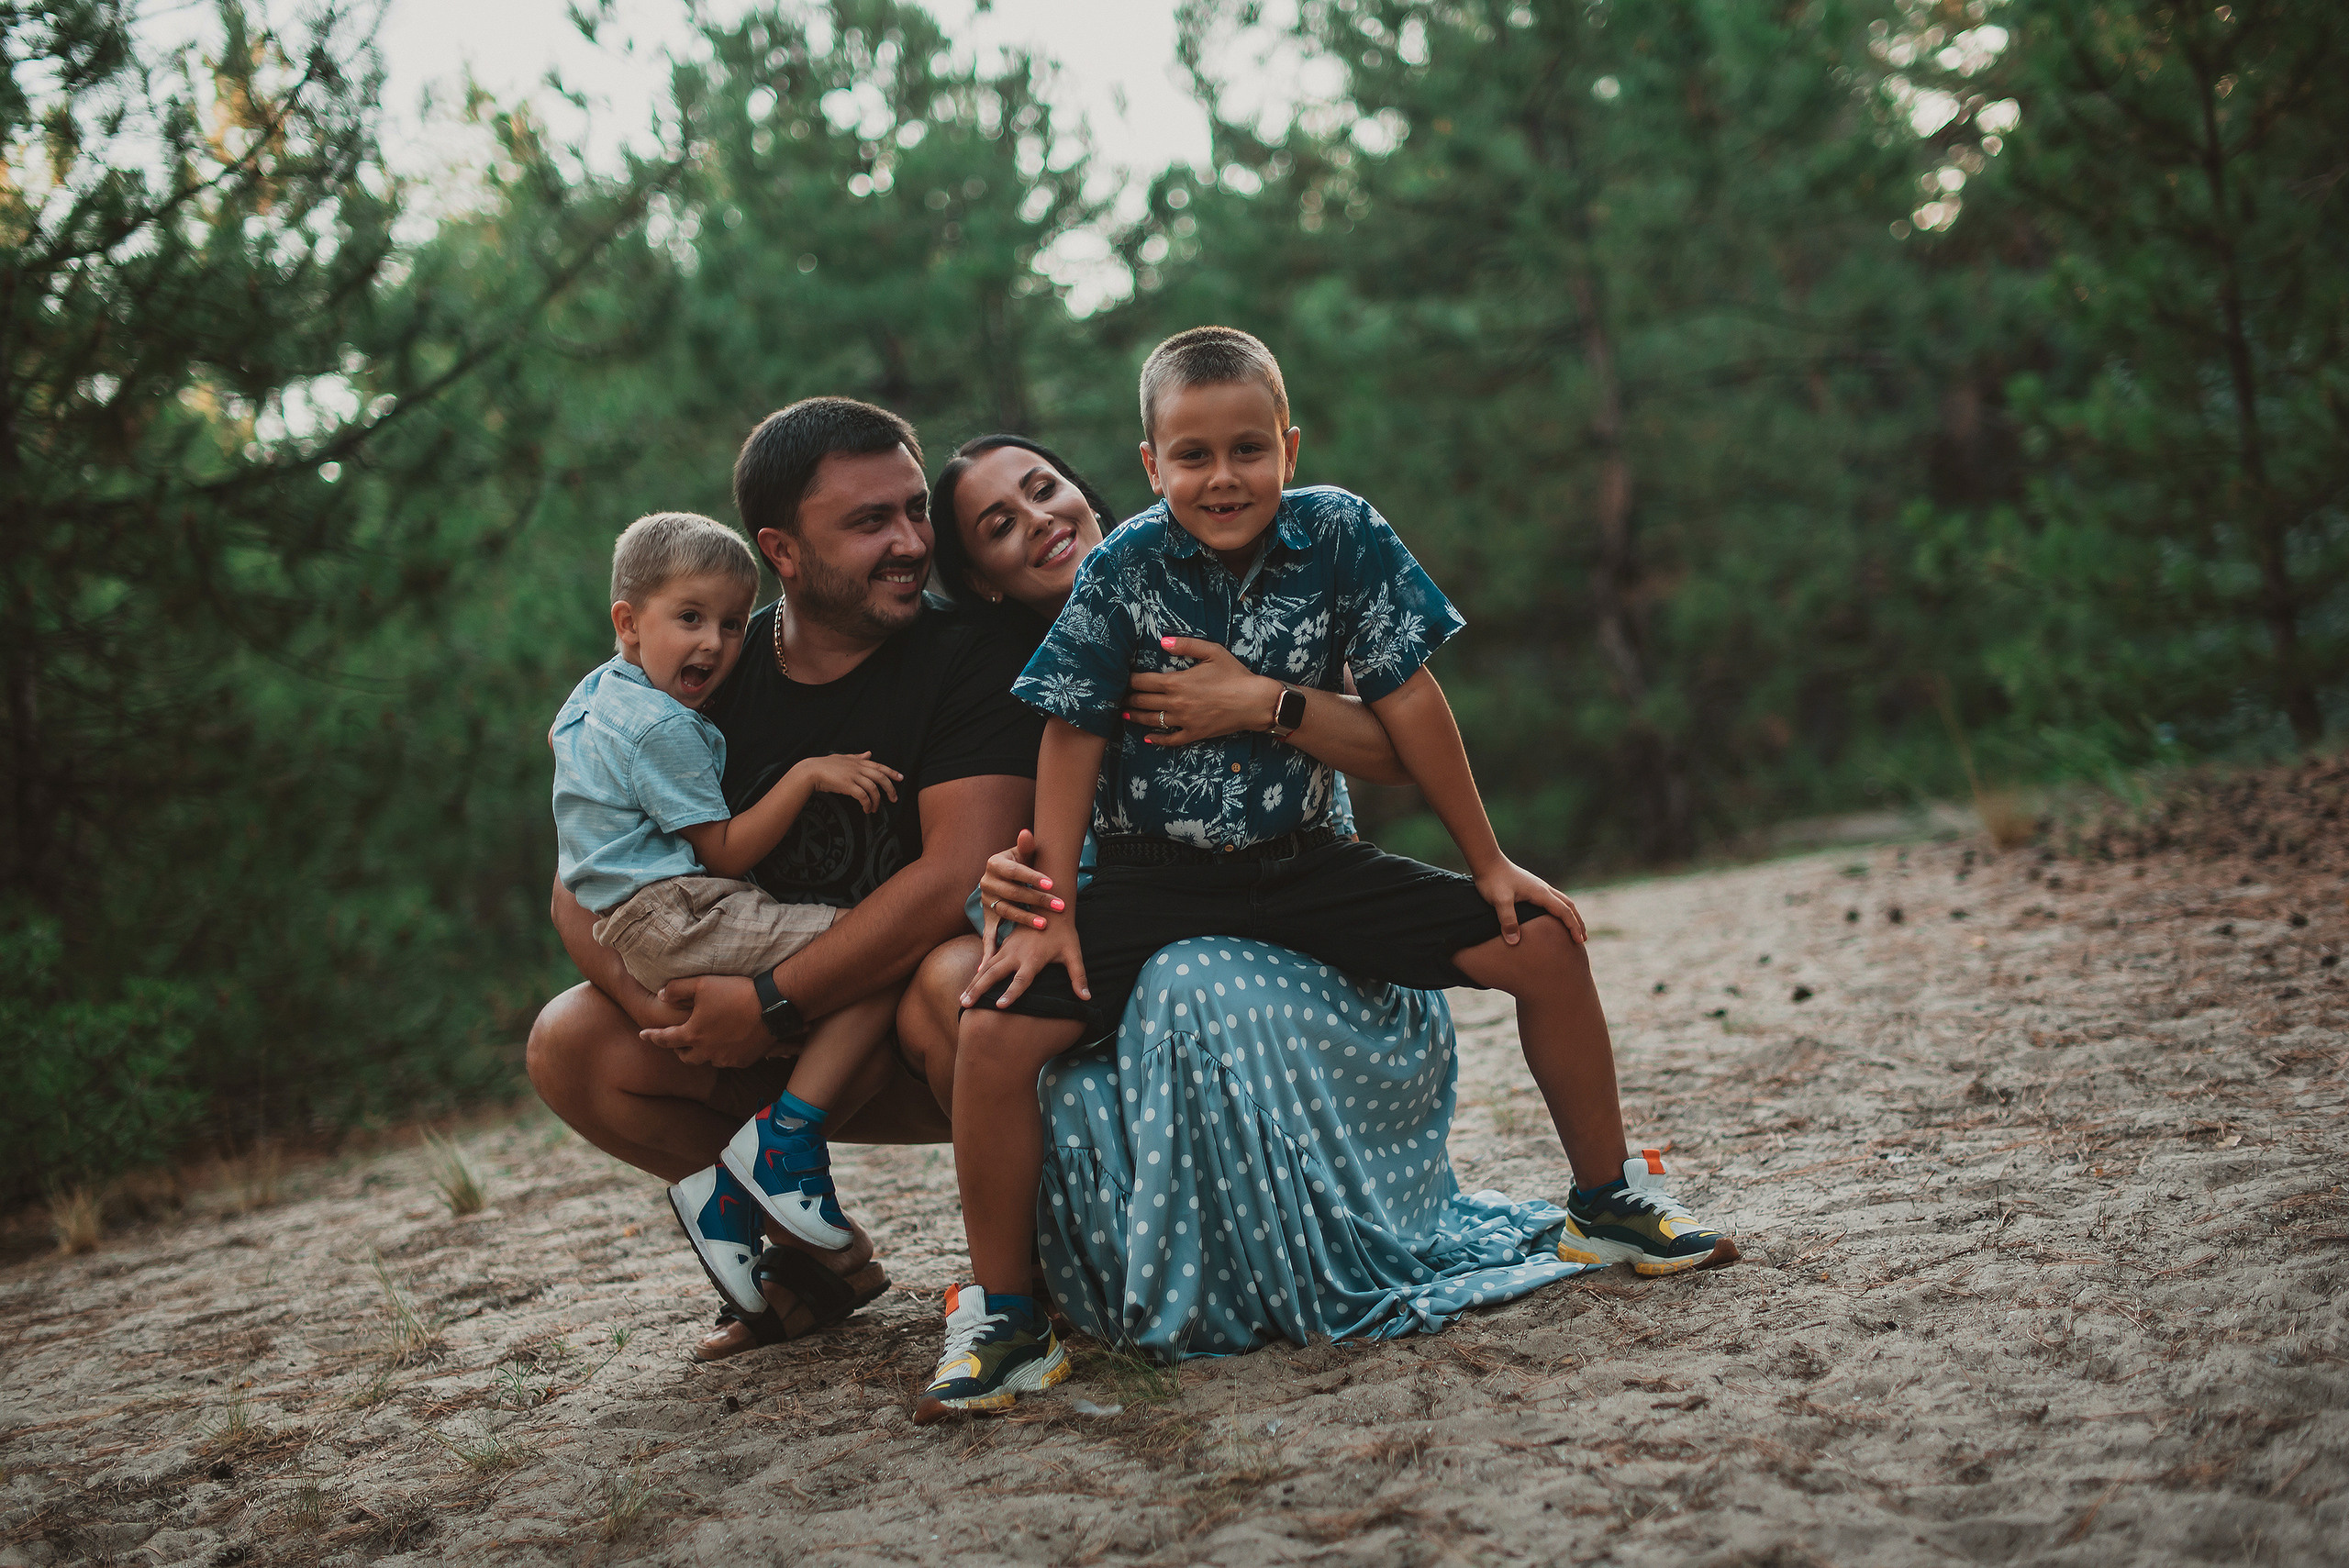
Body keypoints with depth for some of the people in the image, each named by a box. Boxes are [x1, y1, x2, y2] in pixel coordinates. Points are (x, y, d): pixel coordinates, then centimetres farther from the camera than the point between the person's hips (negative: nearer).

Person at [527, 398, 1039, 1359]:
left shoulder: (971, 661, -14)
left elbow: (963, 873, -27)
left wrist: (774, 1005, -27)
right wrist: (663, 1005, -22)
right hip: (786, 1051, 5)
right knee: (571, 1045, -11)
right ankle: (819, 1245, 4)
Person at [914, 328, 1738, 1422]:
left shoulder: (1342, 535, -6)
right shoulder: (1120, 571, -10)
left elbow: (1406, 699, -1)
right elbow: (1072, 738, -6)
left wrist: (1491, 865, 2)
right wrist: (1049, 911, -12)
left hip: (1306, 866, 2)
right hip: (1153, 880, -2)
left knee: (1542, 942, -7)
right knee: (997, 1030, -25)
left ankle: (1610, 1205, 14)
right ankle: (1000, 1314, -7)